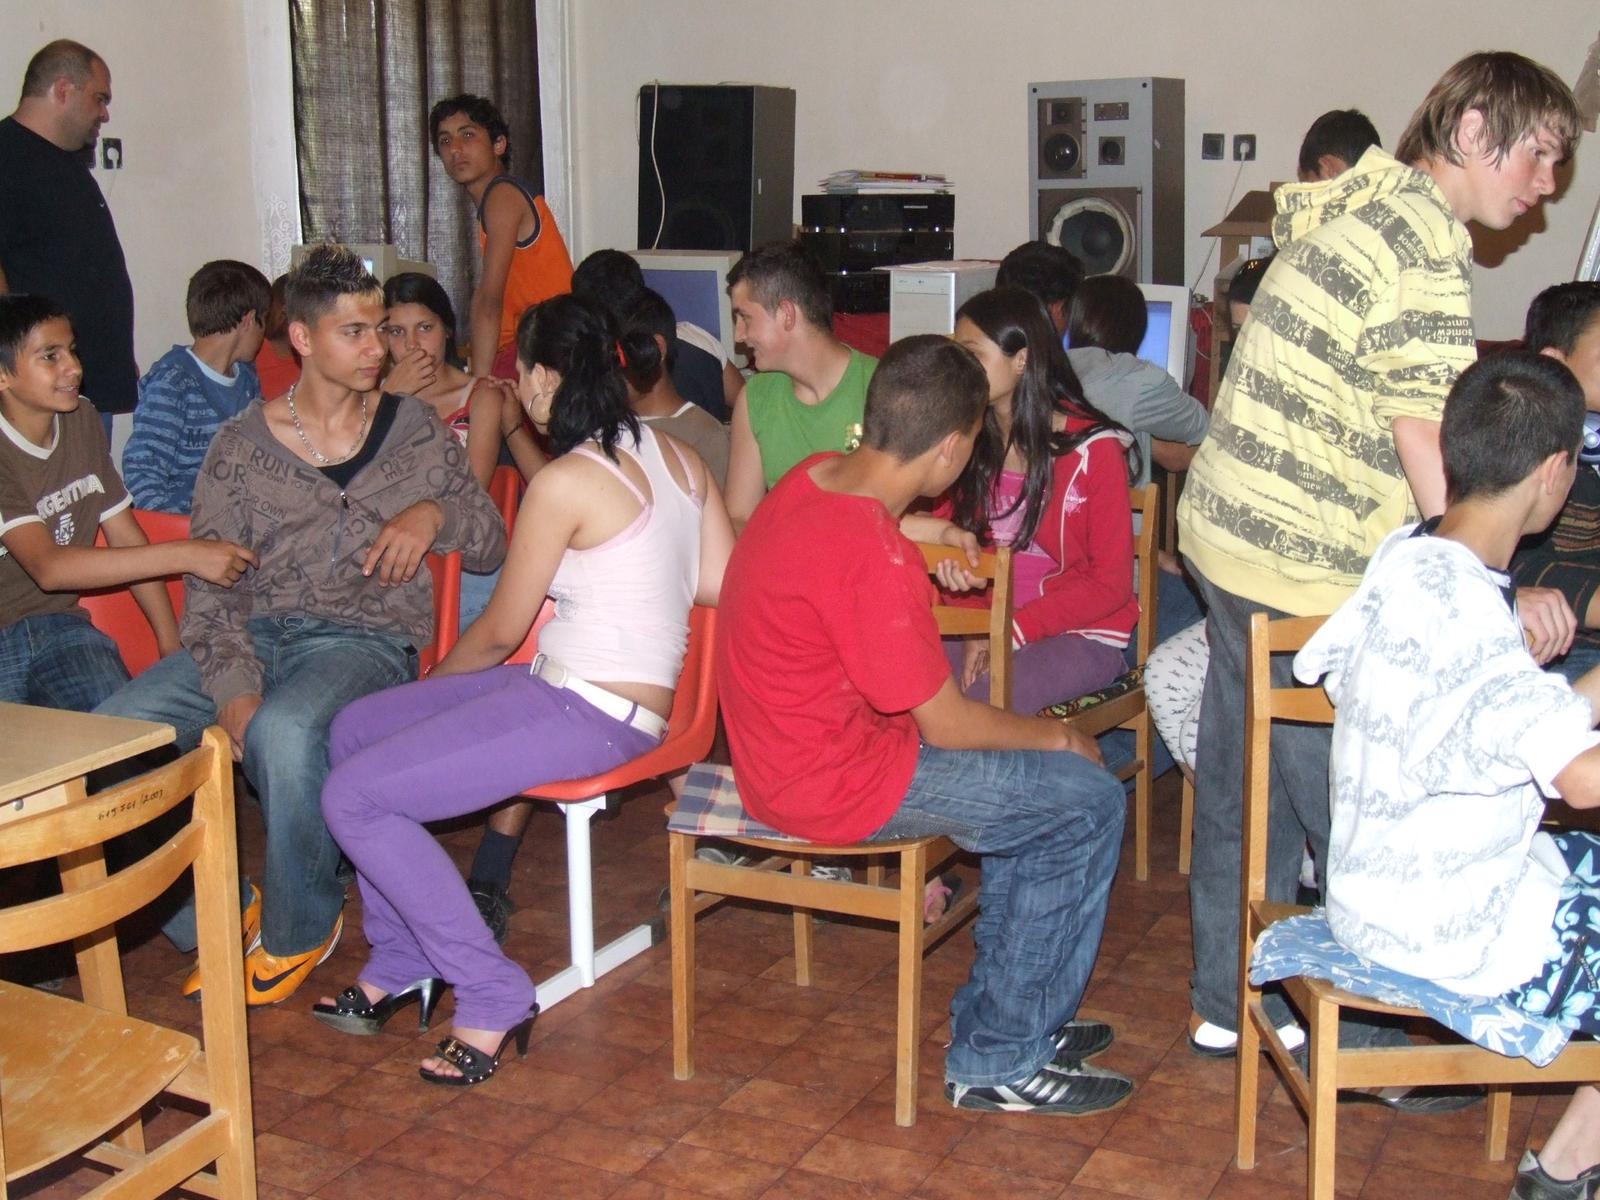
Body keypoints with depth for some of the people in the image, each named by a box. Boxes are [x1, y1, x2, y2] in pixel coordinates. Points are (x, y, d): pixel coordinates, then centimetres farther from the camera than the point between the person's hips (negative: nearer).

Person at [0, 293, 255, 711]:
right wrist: (183, 555, -30)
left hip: (59, 622, 5)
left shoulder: (82, 420, 6)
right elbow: (48, 567, -27)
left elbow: (125, 535, 9)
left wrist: (172, 644, 1)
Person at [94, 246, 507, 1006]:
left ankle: (300, 928, -9)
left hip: (367, 638, -2)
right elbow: (211, 589, 0)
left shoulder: (411, 429, 10)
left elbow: (491, 544, 13)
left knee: (285, 731, -37)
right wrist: (234, 689, -17)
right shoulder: (241, 446, 8)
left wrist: (434, 514, -10)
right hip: (257, 634, 3)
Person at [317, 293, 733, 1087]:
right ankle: (399, 965, 19)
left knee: (353, 796, -13)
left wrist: (435, 679, 15)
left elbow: (500, 632, -6)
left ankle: (492, 1000, -4)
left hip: (588, 715, -10)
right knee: (355, 728, 12)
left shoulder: (565, 483, -17)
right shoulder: (673, 455, 6)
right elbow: (721, 583, 8)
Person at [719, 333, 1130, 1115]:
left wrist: (918, 542, 30)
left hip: (783, 749, 10)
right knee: (1087, 801, -5)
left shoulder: (815, 475, -1)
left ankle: (992, 1015, 25)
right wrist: (1058, 737, -2)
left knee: (1038, 780, 19)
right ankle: (1000, 1062, 6)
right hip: (834, 783, -10)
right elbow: (948, 726, -19)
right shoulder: (873, 559, -29)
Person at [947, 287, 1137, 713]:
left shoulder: (1092, 450, -9)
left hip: (1083, 636, -5)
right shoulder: (973, 441, 7)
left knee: (969, 702, -31)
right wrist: (976, 629, -10)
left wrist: (1012, 630, -16)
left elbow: (1111, 584, -8)